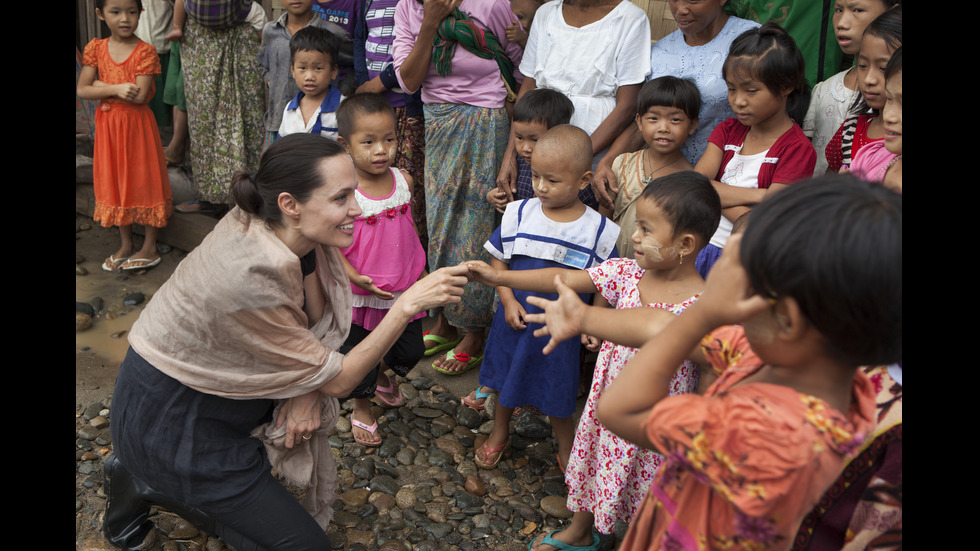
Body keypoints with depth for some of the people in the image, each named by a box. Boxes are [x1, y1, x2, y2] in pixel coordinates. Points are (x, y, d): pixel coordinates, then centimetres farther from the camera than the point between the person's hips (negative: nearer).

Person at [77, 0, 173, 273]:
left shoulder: (145, 51, -11)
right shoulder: (96, 48, 0)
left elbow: (140, 96, -20)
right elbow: (82, 90, -6)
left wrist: (102, 86, -13)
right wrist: (116, 89, -20)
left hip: (137, 125, -4)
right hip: (108, 125, 4)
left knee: (144, 181, 4)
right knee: (115, 183, 13)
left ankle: (150, 248, 17)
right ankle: (126, 244, 29)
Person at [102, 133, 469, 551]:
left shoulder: (296, 233, -14)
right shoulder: (250, 278, -36)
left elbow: (317, 316, 2)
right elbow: (338, 381, -24)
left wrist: (307, 393, -15)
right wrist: (409, 304, -31)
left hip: (217, 387, 8)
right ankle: (150, 484, 7)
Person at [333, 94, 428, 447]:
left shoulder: (404, 181, -5)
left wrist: (421, 270, 14)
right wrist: (355, 277, -26)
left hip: (405, 290, 5)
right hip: (362, 295, -4)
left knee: (411, 350, 19)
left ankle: (382, 375, 52)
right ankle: (361, 408, 41)